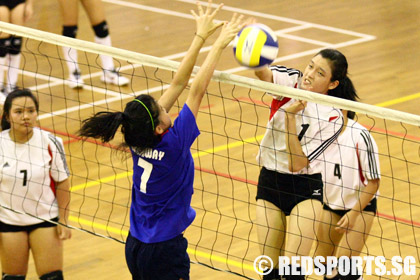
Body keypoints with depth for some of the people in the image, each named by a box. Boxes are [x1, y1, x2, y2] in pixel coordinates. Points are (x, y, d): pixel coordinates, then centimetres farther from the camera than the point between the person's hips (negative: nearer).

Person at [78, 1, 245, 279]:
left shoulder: (139, 141, -5)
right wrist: (219, 45, -12)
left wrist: (200, 37, 3)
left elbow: (178, 85, -1)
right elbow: (197, 91, -18)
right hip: (165, 253, -8)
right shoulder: (172, 145, -23)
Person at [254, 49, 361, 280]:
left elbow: (296, 163, -19)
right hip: (268, 181, 3)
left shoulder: (332, 118, -14)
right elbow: (262, 73, -31)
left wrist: (291, 115, -26)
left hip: (305, 188, -3)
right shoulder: (290, 81, -7)